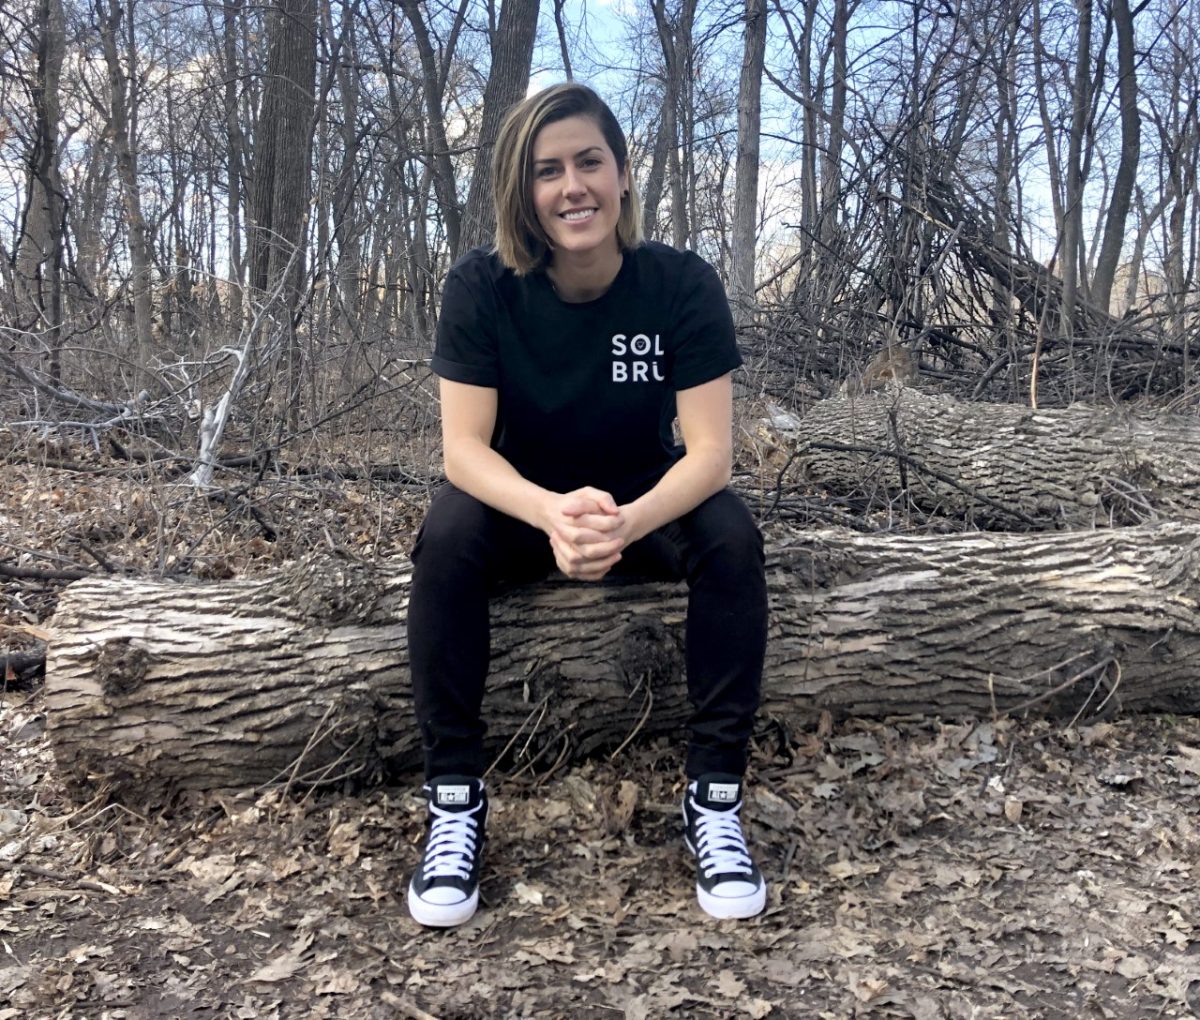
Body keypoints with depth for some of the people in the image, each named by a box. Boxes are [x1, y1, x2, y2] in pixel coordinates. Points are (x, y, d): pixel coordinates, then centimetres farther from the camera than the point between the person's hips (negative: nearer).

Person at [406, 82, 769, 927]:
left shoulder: (683, 283, -18)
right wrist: (553, 514, -43)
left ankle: (716, 794, -16)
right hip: (524, 500, 0)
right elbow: (465, 447, -21)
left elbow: (710, 451, -22)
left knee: (733, 538, -30)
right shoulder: (482, 286, -17)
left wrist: (628, 523, -43)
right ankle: (455, 795, -17)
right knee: (446, 536, -31)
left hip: (648, 498, 0)